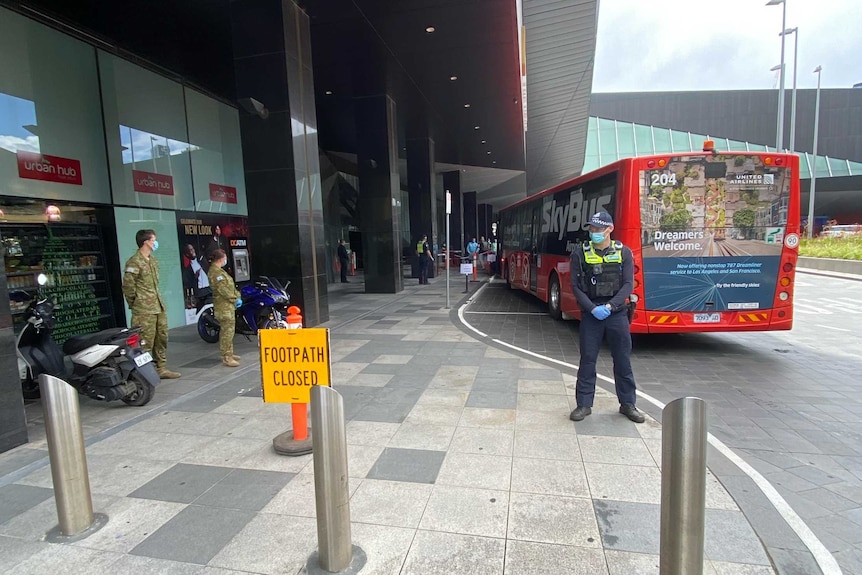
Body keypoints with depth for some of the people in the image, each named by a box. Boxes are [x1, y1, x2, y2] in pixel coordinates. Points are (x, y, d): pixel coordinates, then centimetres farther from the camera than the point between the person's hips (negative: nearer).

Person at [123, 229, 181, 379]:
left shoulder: (153, 260, 15)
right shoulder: (134, 262, -13)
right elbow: (128, 286, -13)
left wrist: (159, 301, 17)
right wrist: (135, 304, -4)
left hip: (158, 307, 9)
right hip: (144, 311, -9)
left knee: (162, 338, 13)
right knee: (145, 342, -6)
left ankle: (161, 368, 23)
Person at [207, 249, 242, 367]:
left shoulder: (220, 270, 20)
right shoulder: (215, 272, -13)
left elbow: (231, 286, 18)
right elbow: (223, 289, -20)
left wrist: (238, 297, 6)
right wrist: (235, 299, -13)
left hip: (228, 305, 11)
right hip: (224, 306, -11)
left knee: (226, 331, 16)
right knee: (227, 331, -11)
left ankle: (228, 353, 26)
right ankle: (226, 357, -9)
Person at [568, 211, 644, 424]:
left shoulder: (623, 252, 1)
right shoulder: (580, 253, -1)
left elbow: (628, 284, -3)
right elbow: (576, 286, -3)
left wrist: (609, 306, -16)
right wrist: (593, 308, -14)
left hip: (617, 313, 1)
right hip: (590, 313, 0)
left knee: (623, 360, 9)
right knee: (587, 360, 4)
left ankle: (627, 404, 25)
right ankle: (584, 404, 16)